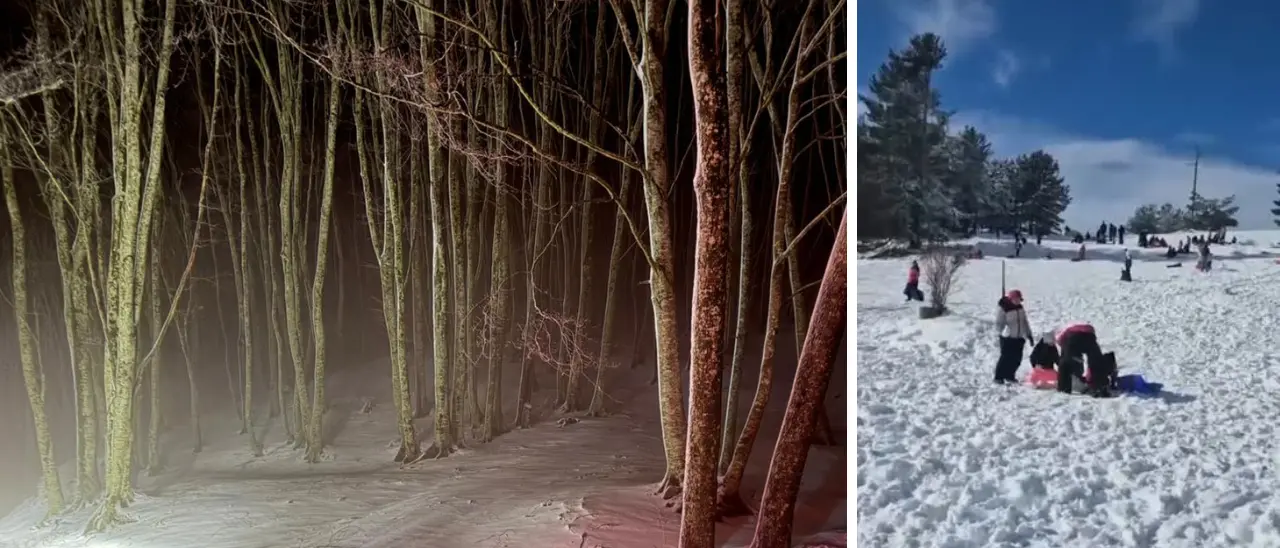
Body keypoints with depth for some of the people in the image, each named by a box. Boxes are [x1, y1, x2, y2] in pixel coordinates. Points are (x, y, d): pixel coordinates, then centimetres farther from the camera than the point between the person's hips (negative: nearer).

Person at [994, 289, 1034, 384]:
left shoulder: (1020, 307, 9)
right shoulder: (1003, 308, -13)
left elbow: (1025, 322, 17)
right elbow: (999, 323, -14)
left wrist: (1029, 334, 18)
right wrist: (1001, 327, -35)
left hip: (1019, 337, 7)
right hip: (1007, 338, -7)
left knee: (1017, 358, 7)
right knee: (1006, 357, -8)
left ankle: (1009, 375, 24)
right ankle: (999, 377, 1)